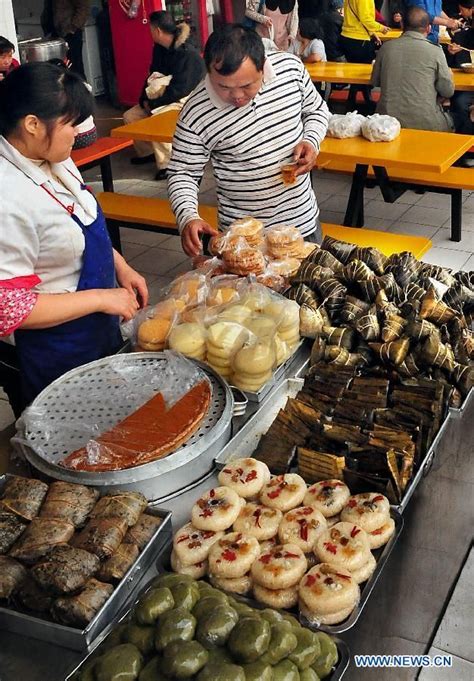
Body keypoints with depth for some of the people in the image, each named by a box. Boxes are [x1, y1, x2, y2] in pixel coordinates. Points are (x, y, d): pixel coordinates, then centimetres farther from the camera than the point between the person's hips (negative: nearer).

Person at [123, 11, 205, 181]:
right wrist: (144, 100, -5)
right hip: (164, 97, 9)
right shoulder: (159, 48, 4)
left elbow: (180, 89, -25)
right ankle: (147, 152, 14)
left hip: (186, 98, -9)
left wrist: (153, 104, -21)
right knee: (130, 116, 0)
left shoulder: (186, 53, -22)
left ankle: (166, 163, -23)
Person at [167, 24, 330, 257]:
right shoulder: (196, 114, -21)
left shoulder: (290, 67, -11)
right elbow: (182, 173, -10)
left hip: (304, 220, 4)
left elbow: (316, 110, 7)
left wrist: (311, 141, -13)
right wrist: (188, 218, -27)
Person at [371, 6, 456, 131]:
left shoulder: (386, 47, 1)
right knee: (449, 121, 30)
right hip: (425, 124, -3)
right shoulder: (435, 52, -7)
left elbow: (375, 82, 14)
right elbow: (448, 91, -1)